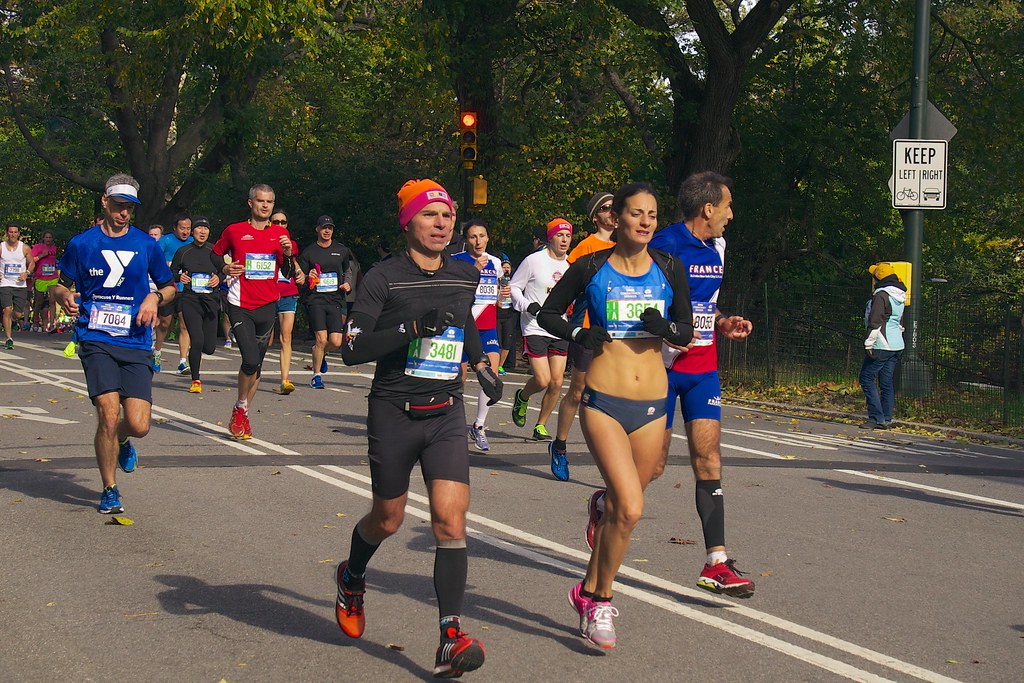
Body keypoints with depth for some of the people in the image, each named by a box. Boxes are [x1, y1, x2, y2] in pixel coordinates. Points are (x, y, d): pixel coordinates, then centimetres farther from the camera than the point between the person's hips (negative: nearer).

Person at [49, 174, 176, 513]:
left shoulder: (146, 245, 8)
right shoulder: (81, 244, 5)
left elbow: (170, 286, 18)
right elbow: (59, 285, 14)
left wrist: (155, 298, -4)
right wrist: (64, 296, -9)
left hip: (136, 344, 1)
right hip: (96, 341, -1)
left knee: (138, 426, -9)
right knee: (109, 416, -16)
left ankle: (122, 442, 31)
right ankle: (109, 490, 6)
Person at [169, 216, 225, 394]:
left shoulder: (214, 251, 4)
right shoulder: (183, 252, 4)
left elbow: (224, 271, 14)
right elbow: (172, 271, 14)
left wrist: (218, 278, -7)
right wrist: (179, 277, -7)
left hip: (211, 300, 2)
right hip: (190, 300, -2)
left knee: (209, 348, 1)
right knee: (197, 341, -17)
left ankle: (196, 353, 40)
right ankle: (195, 380, -1)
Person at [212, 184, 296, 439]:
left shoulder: (281, 233, 10)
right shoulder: (234, 231, 2)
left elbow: (287, 273, 14)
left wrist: (288, 254, -5)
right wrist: (224, 269, -5)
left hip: (268, 305, 3)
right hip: (240, 305, -3)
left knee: (257, 364, 7)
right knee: (251, 360, -17)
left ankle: (243, 415, 21)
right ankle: (240, 409, 5)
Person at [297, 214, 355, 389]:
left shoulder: (342, 250, 10)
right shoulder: (308, 252, 4)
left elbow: (348, 270, 26)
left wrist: (347, 284, 7)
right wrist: (308, 277, -13)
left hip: (335, 300, 2)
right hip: (315, 300, -2)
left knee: (336, 342, -7)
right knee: (321, 339, -13)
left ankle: (320, 354, 29)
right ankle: (316, 376, 5)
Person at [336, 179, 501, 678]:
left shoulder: (464, 276, 6)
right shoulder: (384, 278, -9)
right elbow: (352, 348, -16)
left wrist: (481, 364, 22)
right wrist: (414, 328, -26)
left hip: (446, 414, 3)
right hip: (394, 413, -3)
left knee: (450, 518, -13)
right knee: (388, 520, 13)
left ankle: (451, 639, -14)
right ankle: (351, 579, 46)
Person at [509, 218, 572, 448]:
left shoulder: (572, 265, 7)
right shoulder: (534, 261, -6)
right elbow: (514, 287, 0)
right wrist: (527, 305, -15)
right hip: (535, 328, -5)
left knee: (556, 383, 0)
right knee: (542, 381, -12)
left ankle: (541, 425, 17)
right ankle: (522, 397, 23)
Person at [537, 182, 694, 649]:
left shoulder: (669, 270, 6)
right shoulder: (592, 268, -1)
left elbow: (687, 333, 13)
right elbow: (547, 313, 11)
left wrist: (666, 328, -9)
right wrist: (579, 335, -8)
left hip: (651, 404, 4)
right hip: (603, 401, -4)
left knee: (620, 508, 11)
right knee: (630, 508, -17)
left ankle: (589, 590, 36)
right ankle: (600, 599, 2)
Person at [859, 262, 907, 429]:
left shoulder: (881, 295, -13)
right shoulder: (899, 297, 15)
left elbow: (875, 322, -17)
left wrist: (869, 343, -14)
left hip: (882, 346, -9)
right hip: (897, 345, 9)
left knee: (866, 378, -4)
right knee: (886, 382, 11)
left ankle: (876, 418, -10)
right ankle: (886, 419, 10)